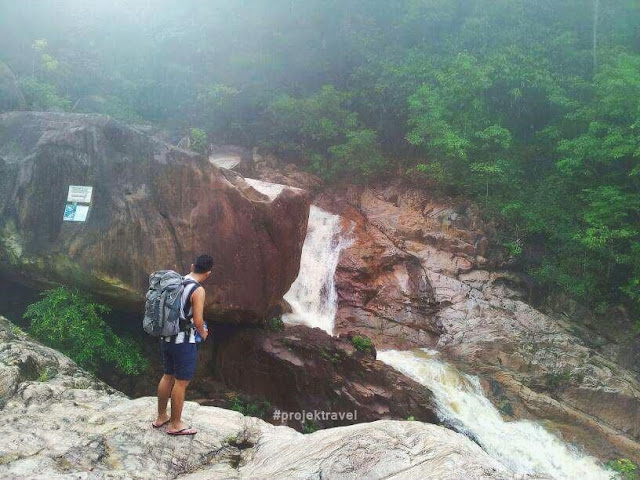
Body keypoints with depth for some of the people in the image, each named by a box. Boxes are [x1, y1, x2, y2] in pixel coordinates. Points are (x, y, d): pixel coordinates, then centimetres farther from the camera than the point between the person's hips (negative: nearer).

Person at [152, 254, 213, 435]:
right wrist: (203, 333, 1)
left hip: (166, 337, 8)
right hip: (183, 342, -8)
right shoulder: (197, 290, -18)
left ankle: (161, 417, 34)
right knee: (181, 382, 5)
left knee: (168, 376, 21)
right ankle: (175, 424, 17)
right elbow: (198, 321, -19)